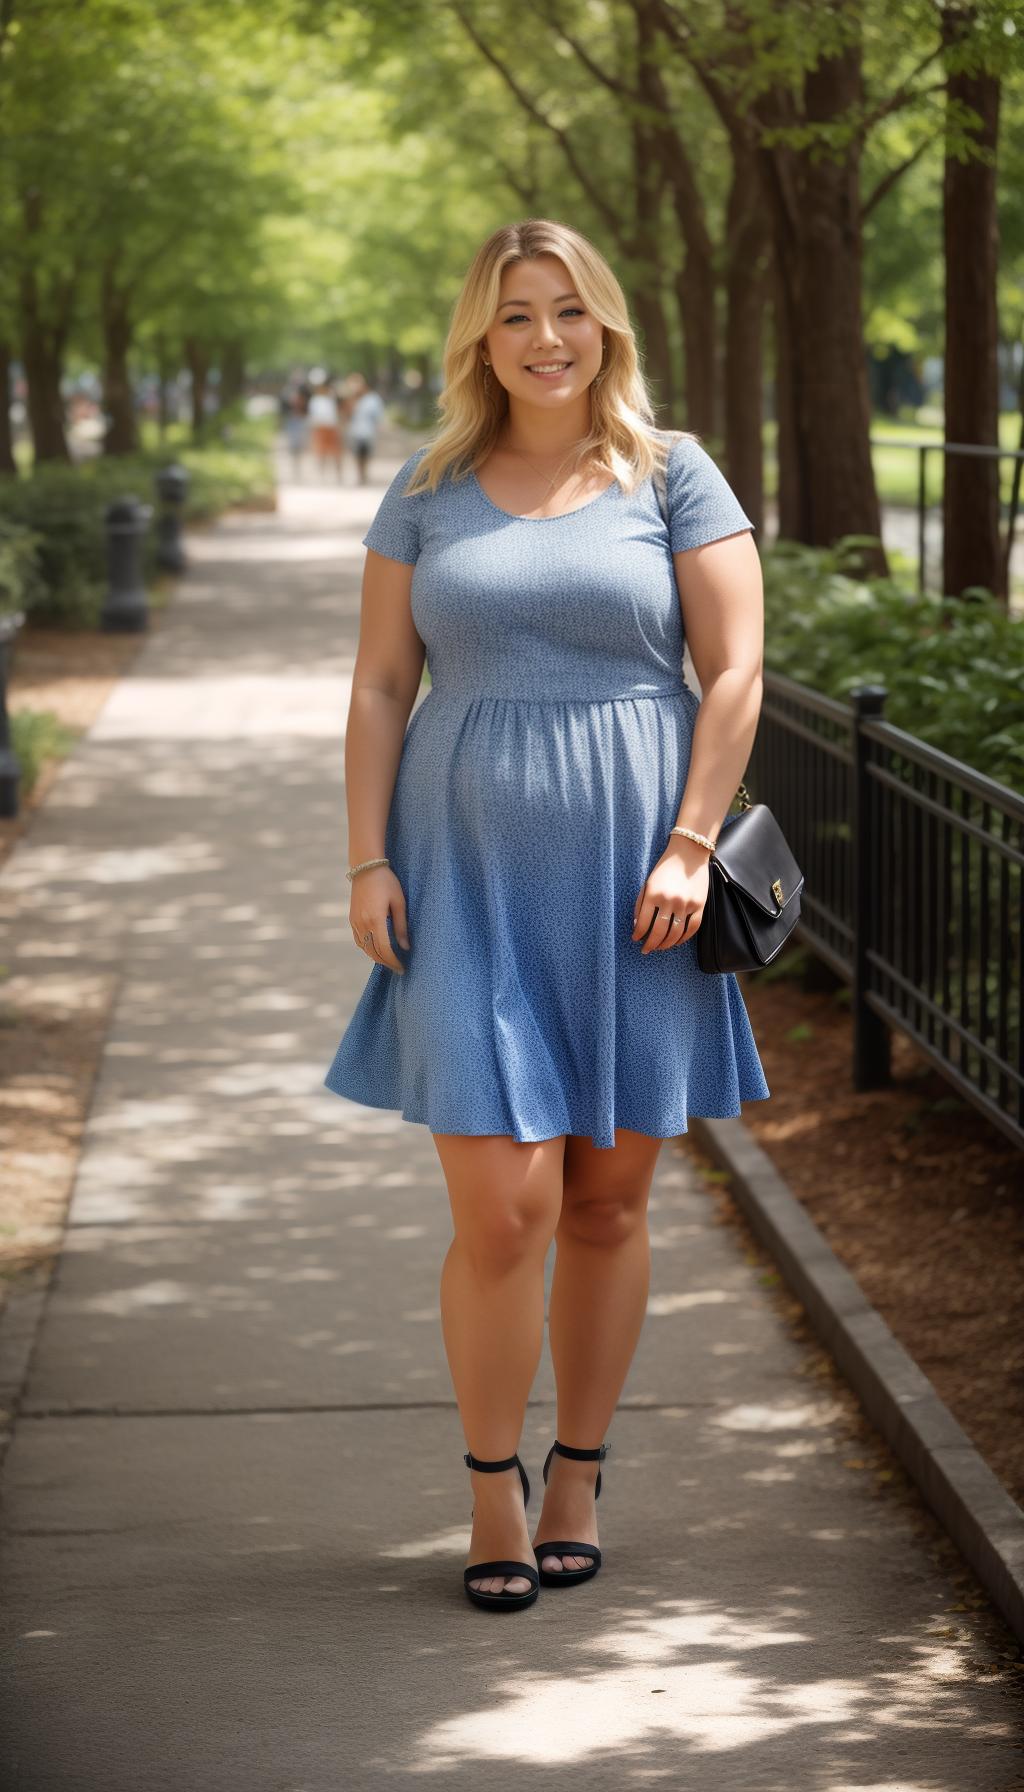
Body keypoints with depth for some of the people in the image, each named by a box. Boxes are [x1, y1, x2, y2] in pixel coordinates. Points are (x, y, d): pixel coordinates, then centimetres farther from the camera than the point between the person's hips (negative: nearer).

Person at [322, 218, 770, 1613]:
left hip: (629, 881, 0)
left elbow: (734, 672, -2)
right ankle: (492, 1488, 11)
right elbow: (381, 685, 8)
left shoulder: (673, 476, 3)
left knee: (608, 1203, 7)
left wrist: (689, 846, -11)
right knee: (502, 1206, -8)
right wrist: (368, 859, -2)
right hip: (472, 876, 0)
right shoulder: (428, 488, 8)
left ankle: (577, 1479, 23)